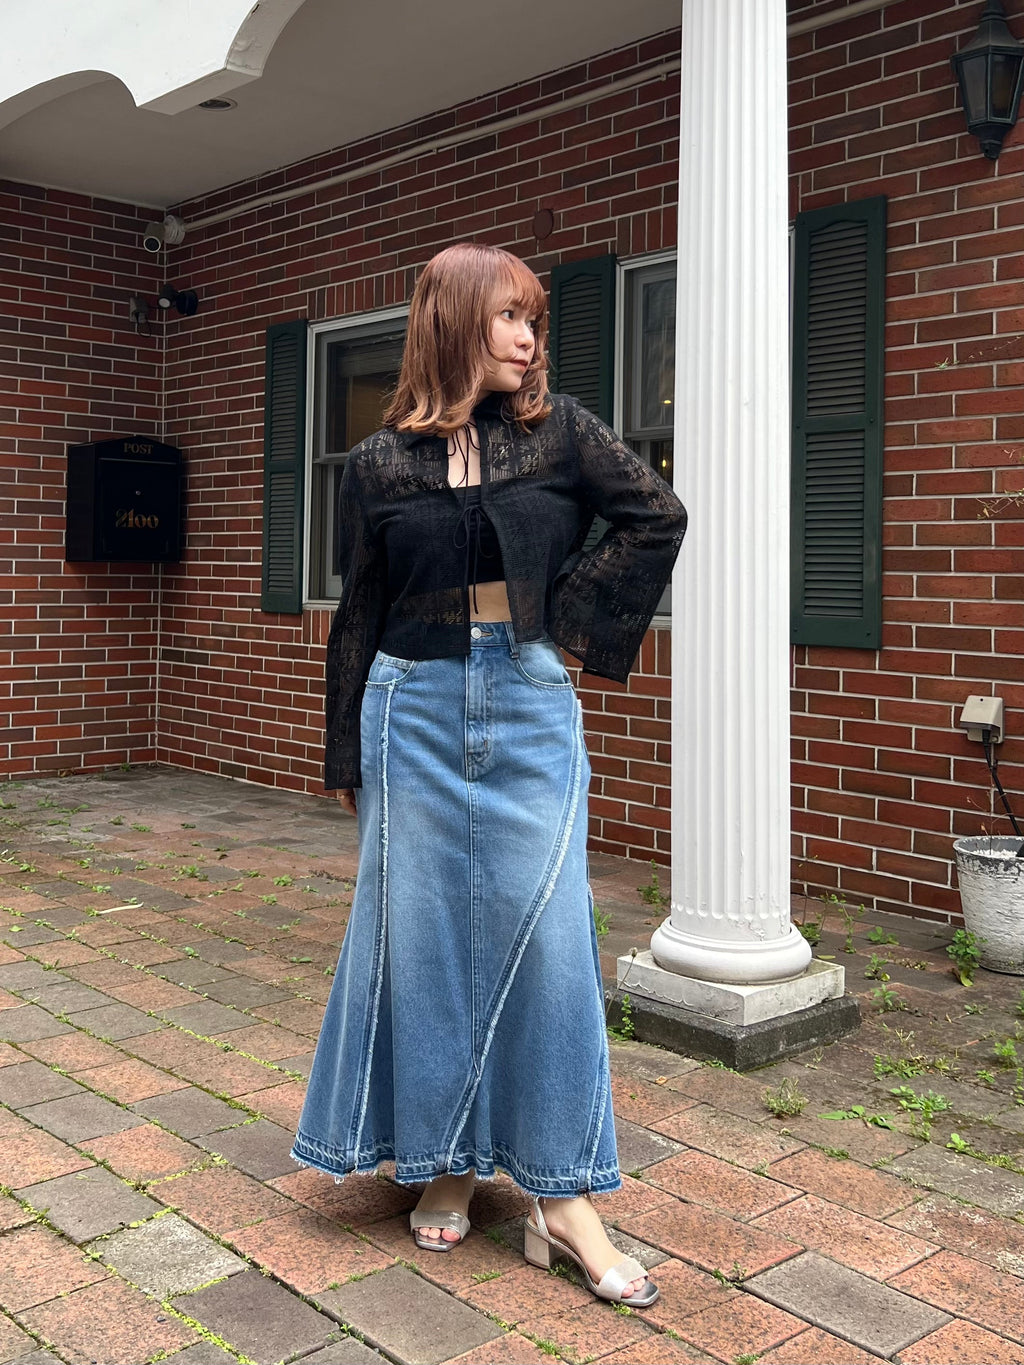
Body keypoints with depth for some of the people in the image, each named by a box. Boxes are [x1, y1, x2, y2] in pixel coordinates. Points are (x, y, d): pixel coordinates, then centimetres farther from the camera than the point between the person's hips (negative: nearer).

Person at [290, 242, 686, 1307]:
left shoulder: (558, 431, 4)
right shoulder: (378, 465, 4)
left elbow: (657, 515, 5)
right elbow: (357, 617, 7)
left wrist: (577, 617, -1)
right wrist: (345, 758, 8)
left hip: (531, 709, 0)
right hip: (415, 710, 1)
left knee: (543, 930, -1)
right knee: (425, 930, 6)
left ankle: (562, 1192, 9)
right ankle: (445, 1161, 24)